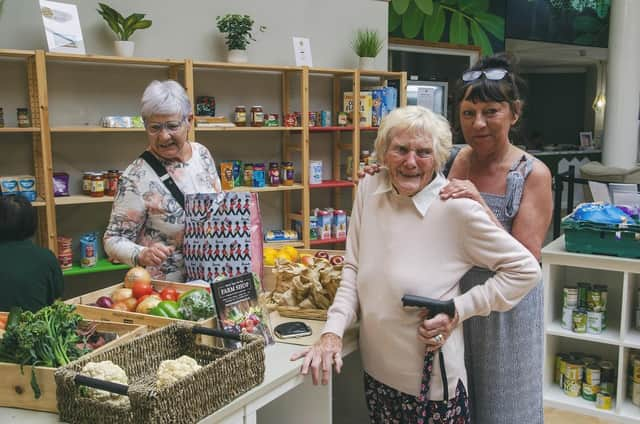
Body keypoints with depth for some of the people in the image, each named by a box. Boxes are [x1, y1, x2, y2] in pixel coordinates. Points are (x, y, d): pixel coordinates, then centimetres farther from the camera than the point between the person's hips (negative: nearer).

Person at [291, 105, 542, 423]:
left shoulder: (458, 208, -18)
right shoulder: (368, 190, -4)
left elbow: (525, 269, -11)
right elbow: (354, 268, 3)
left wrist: (457, 310, -15)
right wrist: (333, 331, -9)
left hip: (429, 379, -4)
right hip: (375, 369, 5)